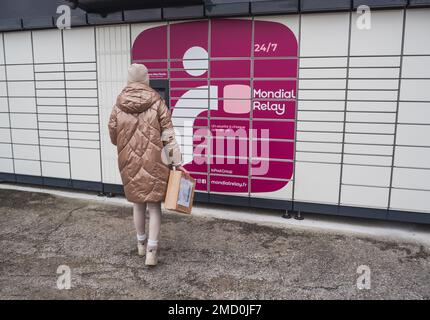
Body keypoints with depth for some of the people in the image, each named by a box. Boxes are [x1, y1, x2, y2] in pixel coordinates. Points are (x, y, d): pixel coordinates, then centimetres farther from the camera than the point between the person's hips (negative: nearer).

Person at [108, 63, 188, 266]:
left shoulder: (118, 106, -2)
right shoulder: (157, 102, -7)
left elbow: (113, 136, 6)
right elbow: (168, 135, -9)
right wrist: (178, 163, -7)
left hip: (130, 163, 2)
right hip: (154, 162, -2)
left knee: (138, 203, 18)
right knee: (154, 205, 7)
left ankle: (141, 244, 34)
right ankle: (151, 251, 2)